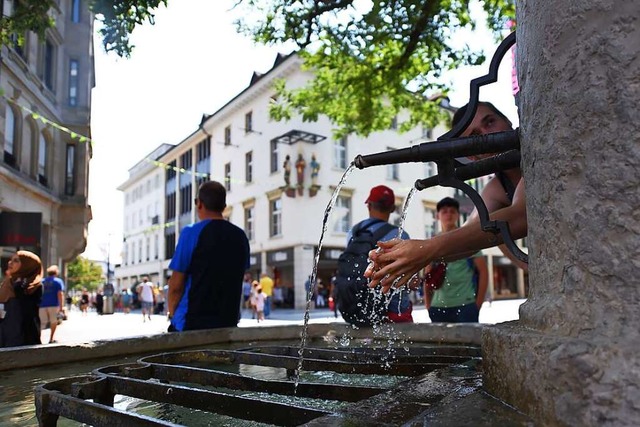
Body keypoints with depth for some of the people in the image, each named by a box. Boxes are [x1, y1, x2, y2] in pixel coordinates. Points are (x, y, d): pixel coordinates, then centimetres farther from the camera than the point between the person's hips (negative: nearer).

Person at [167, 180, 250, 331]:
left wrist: (172, 312, 7)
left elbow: (176, 285, -9)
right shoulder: (241, 236, 6)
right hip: (229, 322, 5)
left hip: (192, 322, -4)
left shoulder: (191, 232, -9)